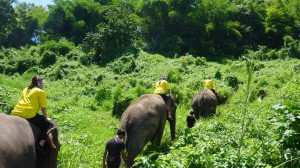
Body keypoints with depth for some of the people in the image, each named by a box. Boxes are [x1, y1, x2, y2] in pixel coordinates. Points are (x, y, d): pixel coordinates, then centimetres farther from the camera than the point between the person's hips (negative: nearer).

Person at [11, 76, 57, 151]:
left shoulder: (25, 90, 26)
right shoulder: (41, 91, 6)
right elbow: (43, 108, 3)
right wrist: (45, 119, 17)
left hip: (15, 113, 7)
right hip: (29, 114, -6)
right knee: (49, 126, 6)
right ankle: (42, 144, -12)